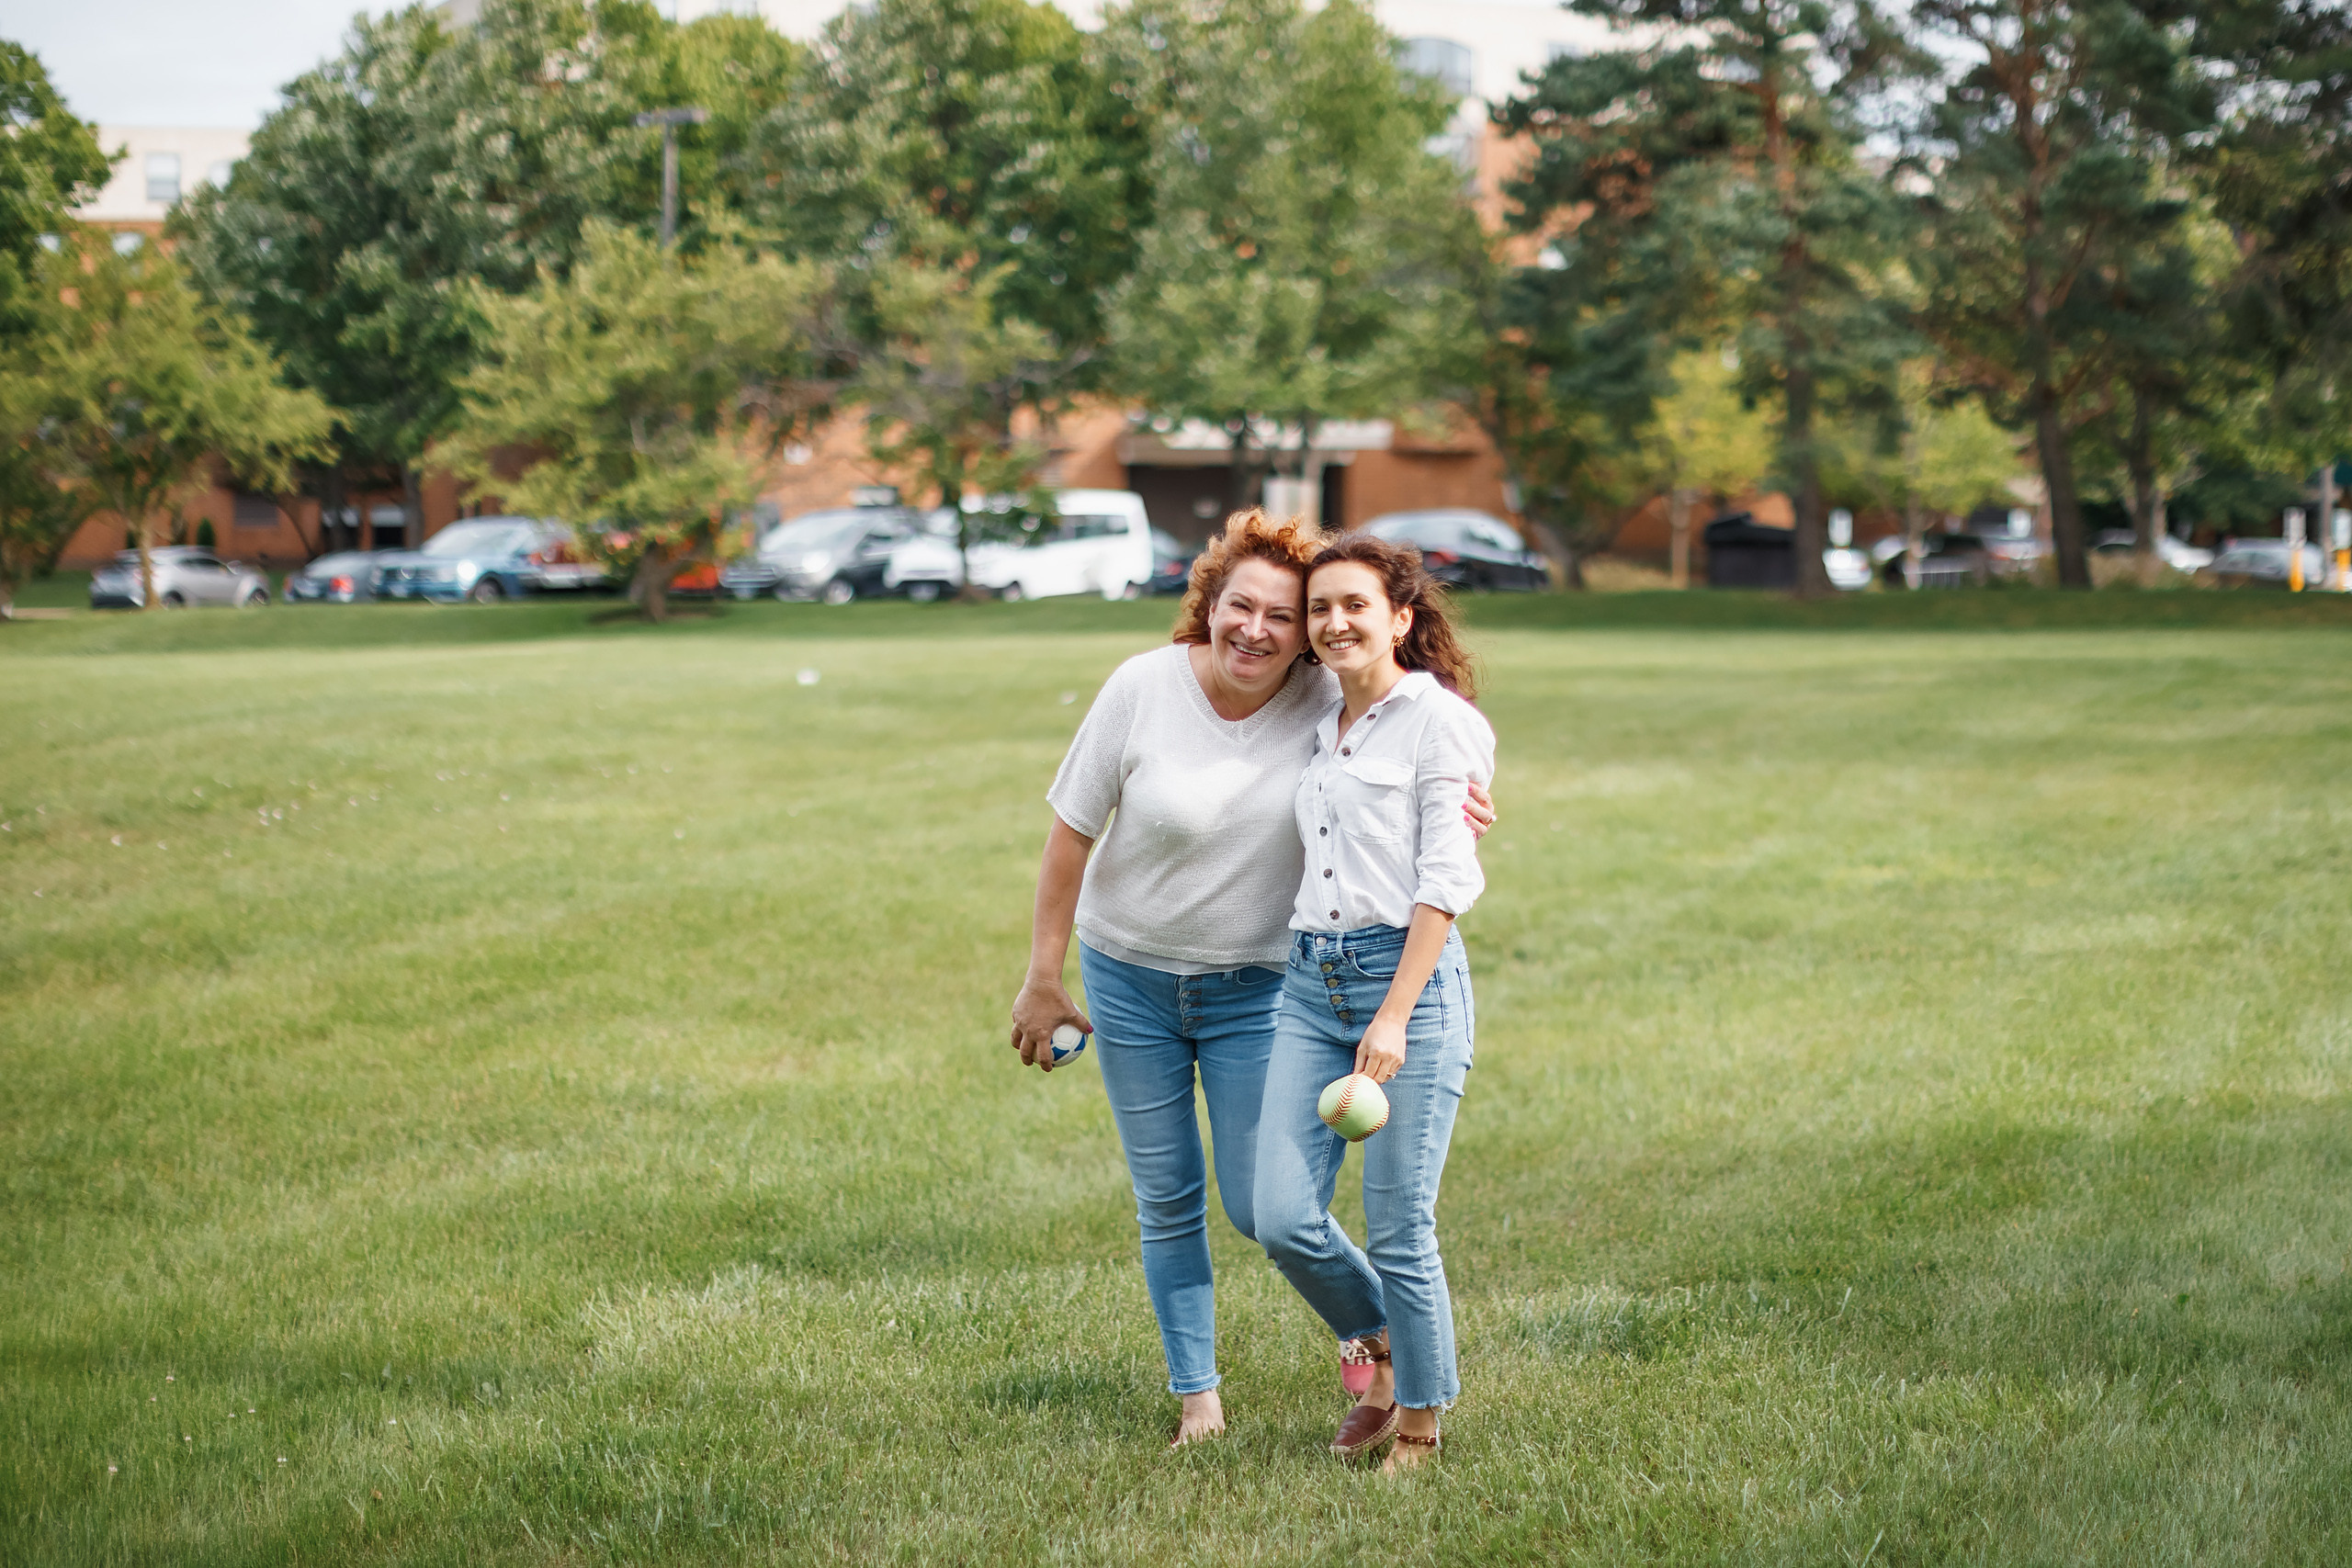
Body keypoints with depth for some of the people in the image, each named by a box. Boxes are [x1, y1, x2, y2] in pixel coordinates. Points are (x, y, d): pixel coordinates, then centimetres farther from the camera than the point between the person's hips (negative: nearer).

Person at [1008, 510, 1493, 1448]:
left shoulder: (1327, 703, -14)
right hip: (1131, 976, 1)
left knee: (1260, 1208, -4)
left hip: (1257, 986, 0)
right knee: (1167, 1202, 8)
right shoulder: (1146, 687, -16)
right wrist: (1043, 980, -6)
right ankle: (1196, 1394, 22)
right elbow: (1072, 834, -8)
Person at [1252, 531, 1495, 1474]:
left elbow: (1448, 881, -10)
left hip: (1410, 976, -6)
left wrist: (1394, 1015, -16)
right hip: (1311, 982, 6)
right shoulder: (1323, 729, 16)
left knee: (1398, 1230, -3)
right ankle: (1378, 1340, 23)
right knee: (1282, 1219, -4)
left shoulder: (1439, 722, -5)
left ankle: (1420, 1421, 15)